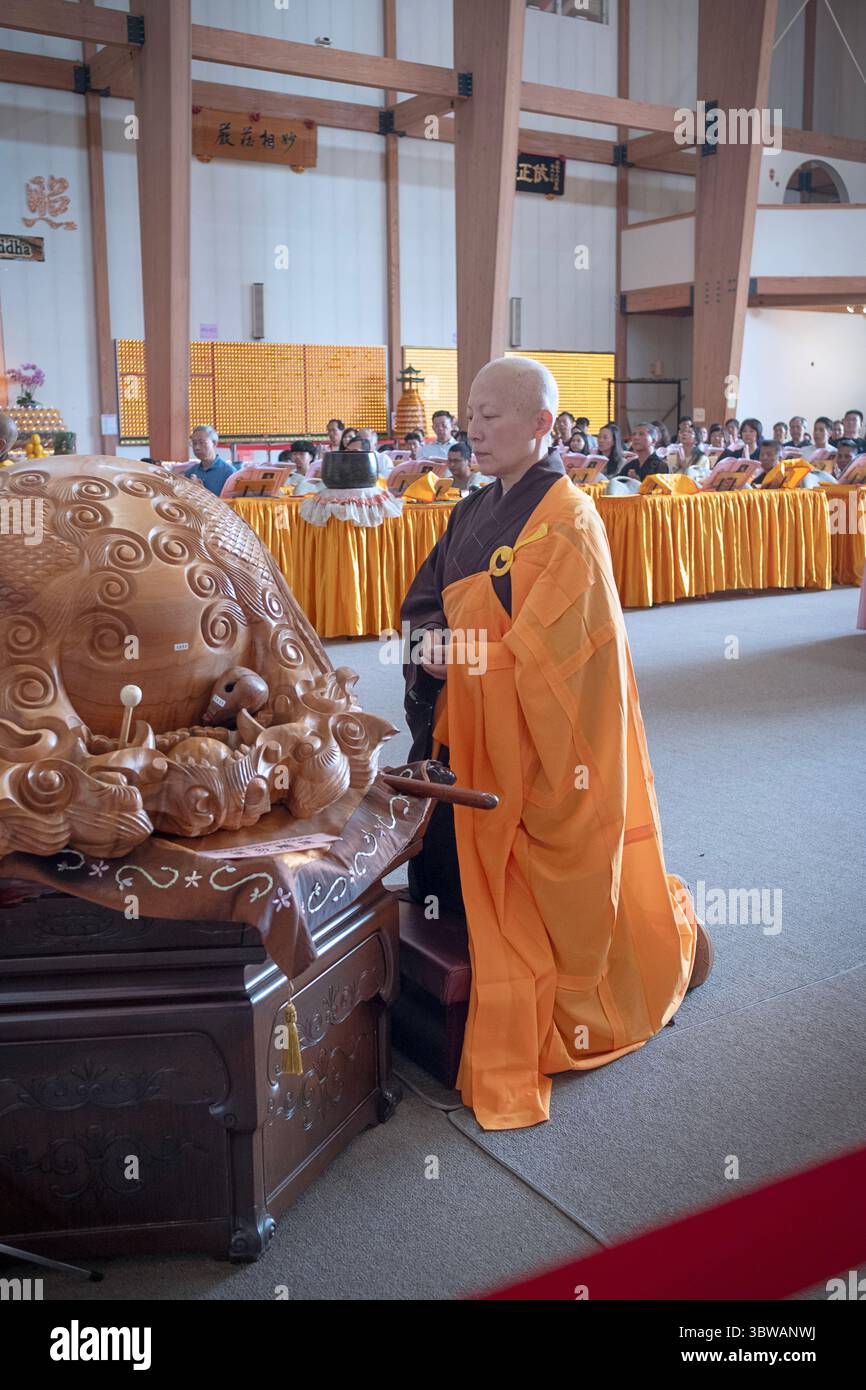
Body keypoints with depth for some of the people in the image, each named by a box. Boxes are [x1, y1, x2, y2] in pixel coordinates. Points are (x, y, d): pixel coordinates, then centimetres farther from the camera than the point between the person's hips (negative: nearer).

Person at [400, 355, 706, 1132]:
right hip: (472, 730, 8)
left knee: (557, 890, 6)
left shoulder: (568, 521, -16)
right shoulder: (476, 512, 9)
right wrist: (434, 642, -11)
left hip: (543, 742, -8)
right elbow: (423, 602, 8)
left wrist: (455, 649, -14)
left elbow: (536, 652, -21)